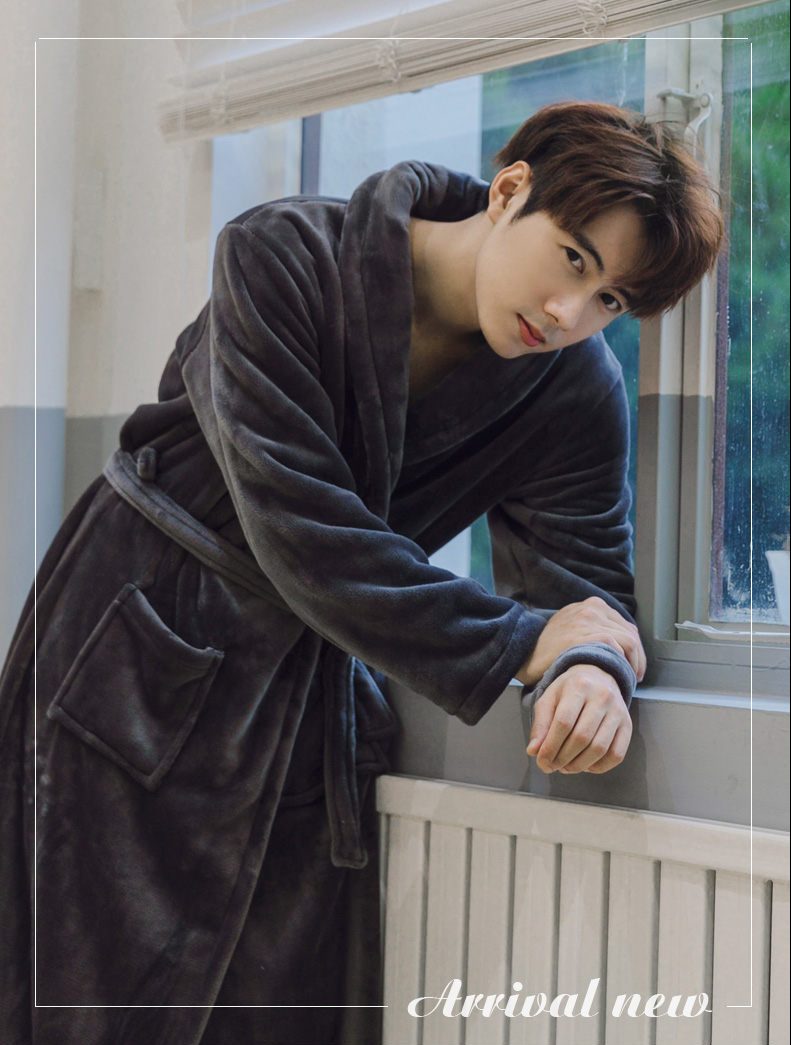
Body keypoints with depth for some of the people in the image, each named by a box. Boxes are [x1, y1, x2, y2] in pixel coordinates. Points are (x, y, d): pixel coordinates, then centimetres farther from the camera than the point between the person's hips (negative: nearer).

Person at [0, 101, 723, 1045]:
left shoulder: (577, 393, -6)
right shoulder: (283, 258, -18)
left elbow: (582, 577, -6)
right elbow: (295, 522, -25)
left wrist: (594, 670, -32)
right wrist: (517, 643, -23)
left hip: (313, 700, 3)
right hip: (136, 662, -3)